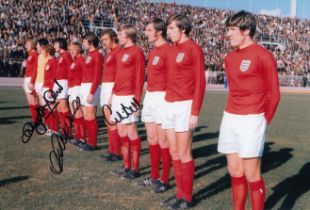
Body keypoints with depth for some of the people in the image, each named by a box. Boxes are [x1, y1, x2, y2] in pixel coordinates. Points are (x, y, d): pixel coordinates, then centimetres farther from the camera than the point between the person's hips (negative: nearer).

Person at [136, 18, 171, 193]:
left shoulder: (168, 50, -12)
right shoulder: (153, 52, 15)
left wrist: (167, 99, -17)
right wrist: (148, 96, 16)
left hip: (162, 97, -9)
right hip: (149, 96, 9)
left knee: (163, 140, -1)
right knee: (152, 139, 14)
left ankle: (165, 180, 10)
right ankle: (154, 176, 25)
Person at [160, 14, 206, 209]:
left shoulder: (194, 49, -9)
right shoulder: (171, 49, 13)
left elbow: (200, 82, -12)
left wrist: (195, 112, -16)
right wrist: (166, 102, 12)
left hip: (184, 106, -8)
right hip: (170, 105, 8)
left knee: (184, 153, 0)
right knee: (174, 152, 12)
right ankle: (180, 193, 24)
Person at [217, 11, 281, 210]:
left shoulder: (263, 56, -9)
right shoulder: (230, 57, 12)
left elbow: (274, 94, -7)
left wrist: (264, 120, -2)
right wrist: (230, 114, 11)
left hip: (251, 120, -7)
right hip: (229, 119, 7)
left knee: (252, 174, -1)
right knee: (235, 171, 13)